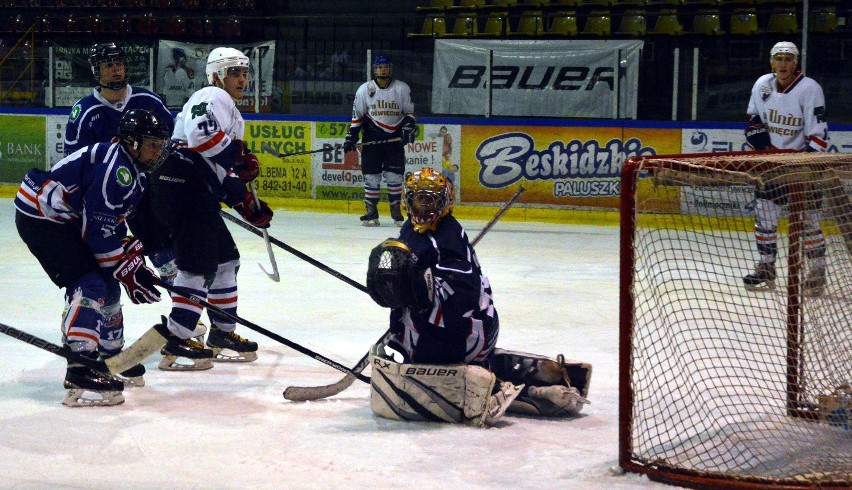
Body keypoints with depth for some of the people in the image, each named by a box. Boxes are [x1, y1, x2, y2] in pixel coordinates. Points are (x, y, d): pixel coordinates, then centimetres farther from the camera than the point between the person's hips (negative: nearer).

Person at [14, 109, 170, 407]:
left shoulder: (134, 170, 11)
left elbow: (113, 223, 18)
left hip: (63, 219, 11)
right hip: (40, 217, -11)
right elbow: (99, 232, -24)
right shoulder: (115, 169, -22)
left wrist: (134, 259, 10)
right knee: (91, 285, -20)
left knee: (107, 283, 14)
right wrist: (129, 272, -18)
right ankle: (80, 373, -27)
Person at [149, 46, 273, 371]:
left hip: (199, 192, 11)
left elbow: (221, 174, 28)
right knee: (200, 265, -14)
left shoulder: (229, 112, 29)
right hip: (181, 184, -11)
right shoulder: (212, 97, -3)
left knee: (225, 258, 15)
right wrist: (237, 156, -21)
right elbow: (200, 132, -25)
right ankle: (175, 344, -14)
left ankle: (222, 334, 23)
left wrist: (246, 204, 21)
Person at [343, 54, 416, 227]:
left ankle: (396, 210, 7)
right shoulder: (365, 89, 3)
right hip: (372, 138, 0)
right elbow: (357, 115, 6)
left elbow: (409, 112, 7)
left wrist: (409, 128, -9)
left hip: (395, 137, 0)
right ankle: (371, 211, 6)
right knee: (371, 175, -1)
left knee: (395, 175, -3)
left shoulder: (402, 88, 3)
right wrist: (351, 137, 1)